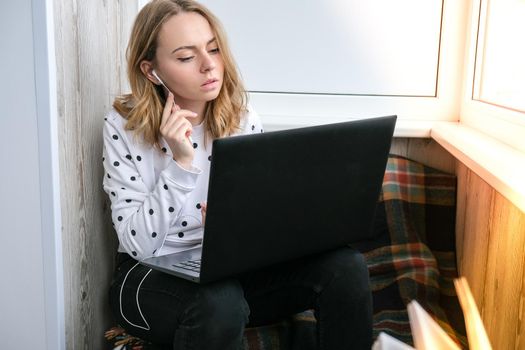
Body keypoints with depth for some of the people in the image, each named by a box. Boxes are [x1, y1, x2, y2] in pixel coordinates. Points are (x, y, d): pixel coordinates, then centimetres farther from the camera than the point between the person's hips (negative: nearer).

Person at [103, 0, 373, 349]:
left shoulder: (243, 117, -3)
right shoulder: (123, 127, -12)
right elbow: (138, 244, -17)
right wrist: (180, 163, -26)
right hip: (154, 275, -3)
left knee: (346, 266, -19)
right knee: (219, 301, -39)